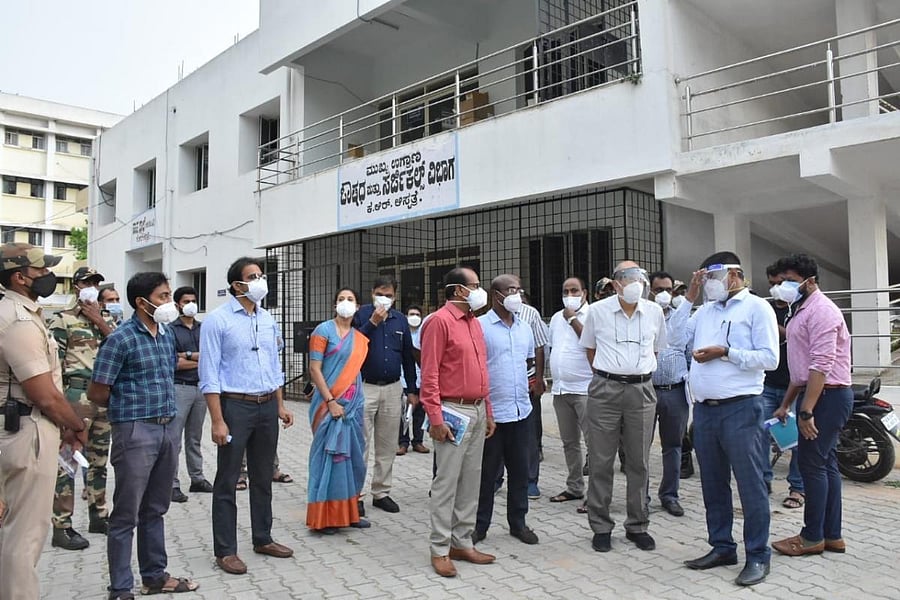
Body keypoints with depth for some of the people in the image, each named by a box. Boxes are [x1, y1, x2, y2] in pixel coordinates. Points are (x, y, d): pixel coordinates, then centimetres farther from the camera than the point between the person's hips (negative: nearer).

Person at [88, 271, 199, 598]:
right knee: (126, 514, 4)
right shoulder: (121, 338, -12)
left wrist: (165, 409, 13)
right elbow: (97, 393, -9)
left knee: (155, 509, 17)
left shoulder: (167, 333, 9)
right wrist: (129, 409, 5)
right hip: (135, 432, -7)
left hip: (167, 428, 7)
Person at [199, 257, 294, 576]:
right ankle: (225, 550, 18)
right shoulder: (218, 320, -10)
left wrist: (280, 405, 12)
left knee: (263, 477, 16)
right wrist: (218, 420, -16)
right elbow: (209, 374, -12)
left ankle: (262, 539, 31)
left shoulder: (268, 319, 9)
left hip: (267, 406, 6)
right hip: (235, 405, -6)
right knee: (227, 481, 5)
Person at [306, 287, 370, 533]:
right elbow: (314, 369, -10)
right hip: (329, 402, -6)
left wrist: (356, 401, 8)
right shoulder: (324, 330, -5)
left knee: (353, 456, 10)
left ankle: (349, 511, 22)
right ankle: (325, 517, 10)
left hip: (354, 403, 6)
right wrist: (331, 401, -16)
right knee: (329, 456, -1)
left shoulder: (360, 338, 12)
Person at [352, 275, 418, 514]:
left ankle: (381, 492, 21)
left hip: (393, 389, 4)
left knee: (387, 446, 10)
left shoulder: (400, 319, 9)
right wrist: (372, 322, -18)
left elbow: (408, 356, 13)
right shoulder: (361, 314, -1)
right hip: (365, 387, -4)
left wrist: (412, 389, 11)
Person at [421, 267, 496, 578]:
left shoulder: (474, 322, 15)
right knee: (447, 482, -1)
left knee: (471, 481, 12)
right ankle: (440, 549, 10)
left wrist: (488, 412, 16)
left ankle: (462, 543, 23)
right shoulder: (440, 321, -10)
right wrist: (435, 418, -18)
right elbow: (429, 374, -14)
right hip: (454, 412, -8)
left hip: (478, 411, 8)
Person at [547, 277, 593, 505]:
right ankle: (574, 487, 26)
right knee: (569, 442, 15)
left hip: (584, 389, -7)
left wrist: (573, 319, -13)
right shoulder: (557, 317, 16)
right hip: (560, 389, 7)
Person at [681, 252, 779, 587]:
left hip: (740, 409, -6)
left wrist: (724, 352, -14)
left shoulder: (756, 307, -1)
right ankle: (722, 547, 25)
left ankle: (757, 556, 12)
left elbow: (769, 358, -8)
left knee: (750, 484, 0)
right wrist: (689, 296, 10)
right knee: (713, 483, 13)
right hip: (704, 409, 7)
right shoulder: (705, 310, 17)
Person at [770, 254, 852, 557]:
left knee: (812, 463, -5)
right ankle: (832, 535, 21)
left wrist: (806, 411, -25)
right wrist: (786, 404, 22)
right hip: (816, 394, 10)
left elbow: (821, 365, -22)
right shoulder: (801, 310, 18)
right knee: (825, 463, 13)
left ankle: (813, 537, 6)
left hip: (827, 395, -10)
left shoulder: (820, 310, -13)